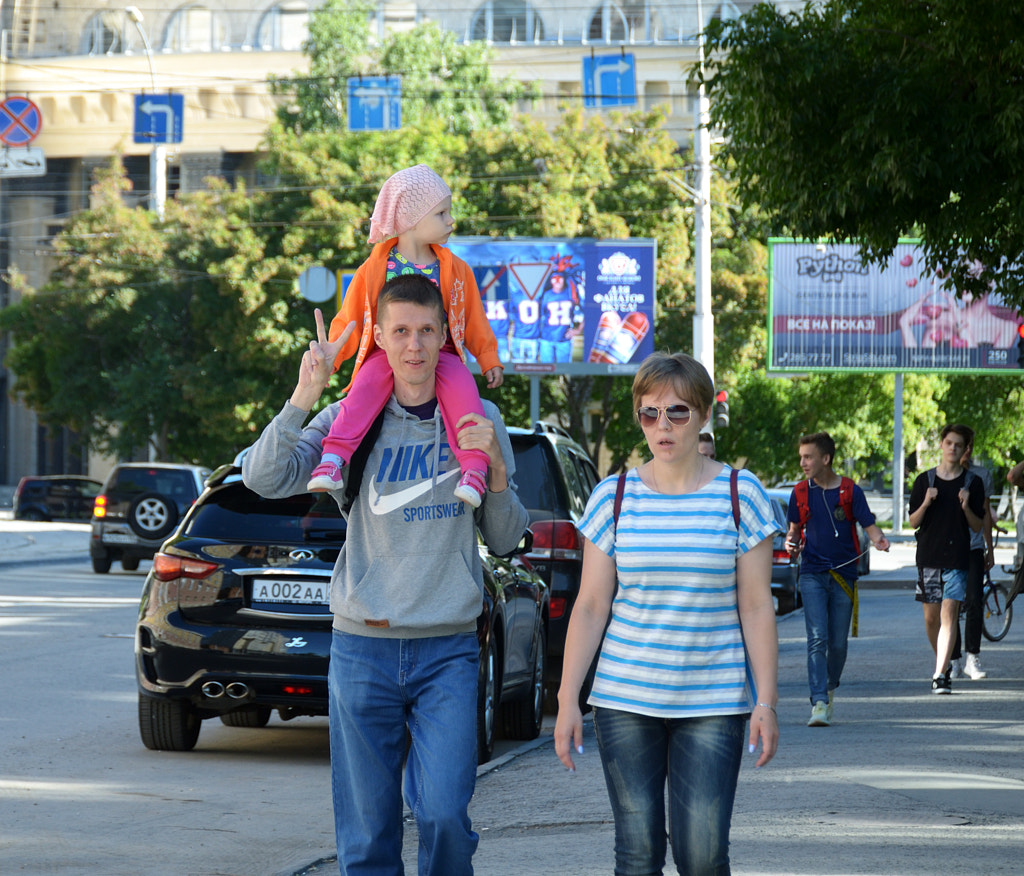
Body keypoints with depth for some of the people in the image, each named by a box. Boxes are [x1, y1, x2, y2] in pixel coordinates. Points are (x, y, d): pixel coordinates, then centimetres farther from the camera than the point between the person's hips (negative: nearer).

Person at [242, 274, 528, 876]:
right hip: (363, 649, 0)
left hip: (449, 651, 0)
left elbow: (505, 541, 8)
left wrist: (495, 466, -9)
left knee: (444, 813, -14)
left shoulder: (479, 421, 6)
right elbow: (263, 479, -9)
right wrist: (305, 395, -18)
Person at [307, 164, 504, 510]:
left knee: (461, 387, -32)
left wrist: (489, 360, 10)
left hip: (440, 354, 1)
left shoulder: (455, 270, 9)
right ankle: (332, 459, -40)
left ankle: (475, 468, -35)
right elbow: (349, 319, 7)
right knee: (365, 390, -32)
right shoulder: (375, 268, 3)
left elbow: (475, 319, 15)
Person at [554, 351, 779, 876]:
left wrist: (766, 702, -4)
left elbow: (756, 606, 1)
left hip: (713, 703, -1)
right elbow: (590, 606, 4)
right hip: (625, 699, 1)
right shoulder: (614, 497, 4)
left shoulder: (741, 494, 1)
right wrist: (567, 700, 0)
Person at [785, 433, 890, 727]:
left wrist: (879, 539, -25)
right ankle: (819, 703, -18)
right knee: (817, 639, -13)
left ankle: (830, 688, 33)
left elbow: (869, 524, -3)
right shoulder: (800, 493, 7)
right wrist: (792, 542, -4)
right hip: (812, 573, 0)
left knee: (838, 643, 6)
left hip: (844, 574, 0)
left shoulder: (850, 491, 0)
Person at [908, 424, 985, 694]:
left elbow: (978, 526, 5)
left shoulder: (972, 483, 4)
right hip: (928, 557, 2)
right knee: (931, 617, 6)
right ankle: (943, 663, 29)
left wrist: (966, 507, -14)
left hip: (958, 559, -2)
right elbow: (913, 522, 6)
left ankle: (940, 675, -16)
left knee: (948, 615, -12)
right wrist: (925, 503, -13)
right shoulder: (925, 480, 6)